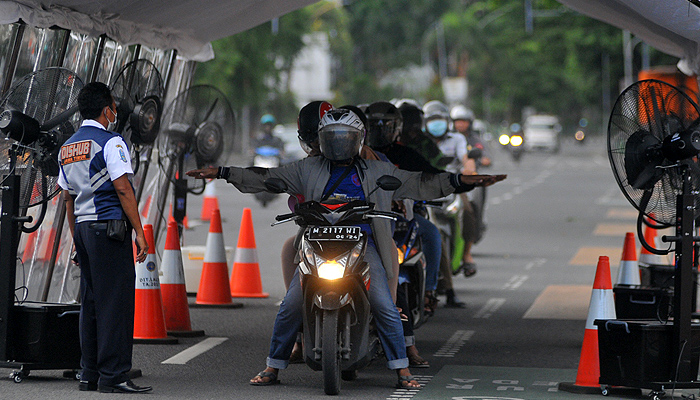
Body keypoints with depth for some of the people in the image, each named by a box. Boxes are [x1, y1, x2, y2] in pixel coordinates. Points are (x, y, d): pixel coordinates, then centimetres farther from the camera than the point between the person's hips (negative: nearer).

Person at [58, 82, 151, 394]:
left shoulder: (67, 148, 16)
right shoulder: (111, 142, -9)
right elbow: (123, 189, -14)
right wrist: (140, 232, -12)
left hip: (83, 228, 8)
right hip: (110, 227, -8)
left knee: (90, 301, 11)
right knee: (115, 301, -7)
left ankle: (89, 374, 12)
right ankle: (113, 375, -10)